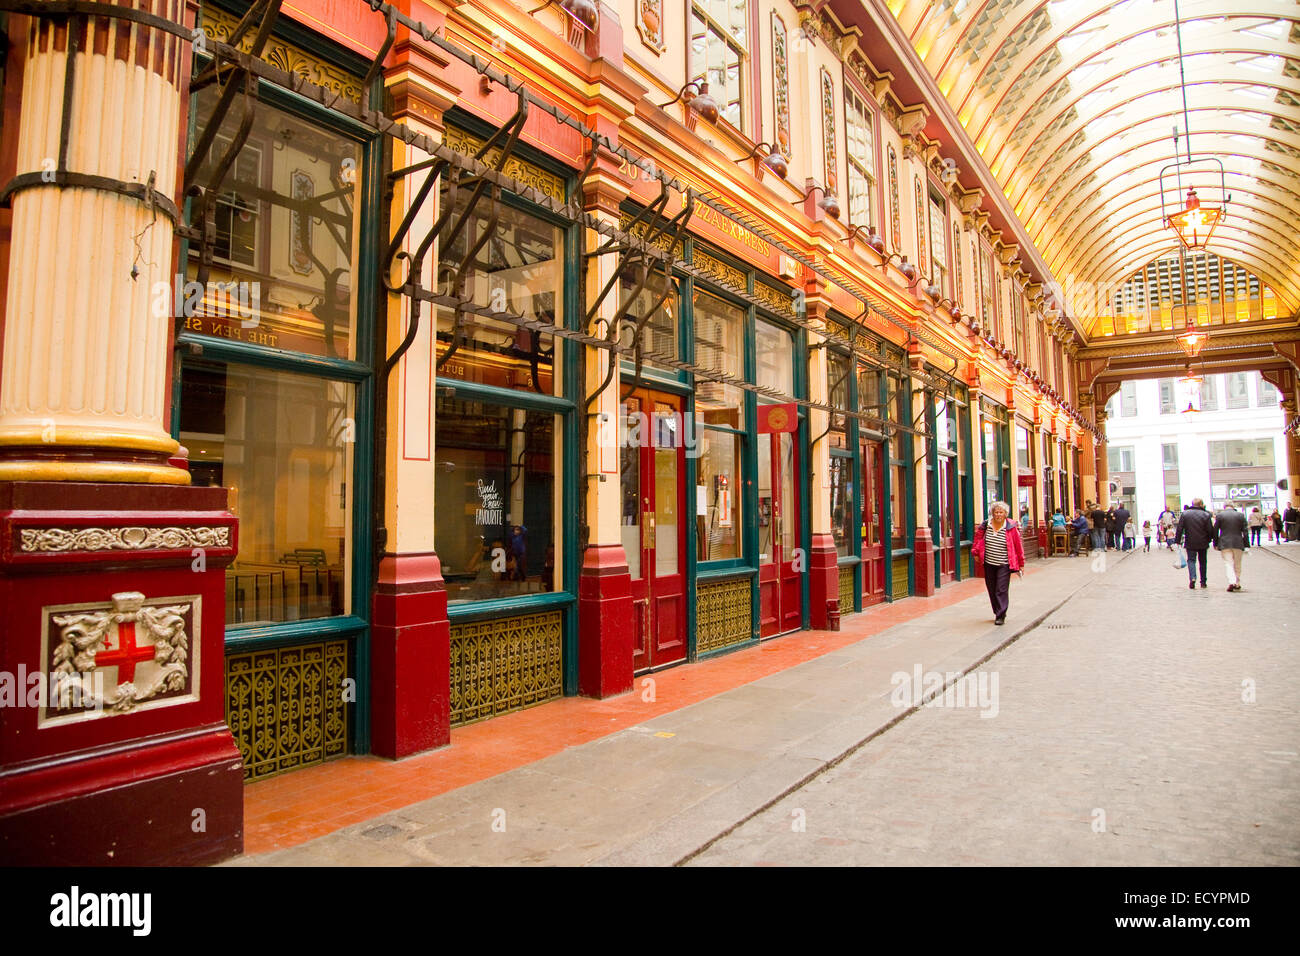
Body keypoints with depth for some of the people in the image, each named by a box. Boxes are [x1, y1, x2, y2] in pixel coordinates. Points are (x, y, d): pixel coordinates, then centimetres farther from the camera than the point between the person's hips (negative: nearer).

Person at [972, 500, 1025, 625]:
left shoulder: (1011, 528, -7)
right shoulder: (985, 526, 0)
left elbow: (1018, 546, -2)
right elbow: (978, 539, 16)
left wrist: (1021, 564, 0)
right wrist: (976, 552, 8)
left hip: (1004, 565, -4)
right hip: (989, 564, 4)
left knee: (1001, 590, -8)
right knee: (992, 590, 10)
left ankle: (1001, 616, -1)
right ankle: (997, 612, 26)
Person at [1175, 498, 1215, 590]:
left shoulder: (1185, 514, -3)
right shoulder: (1206, 515, -4)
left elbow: (1180, 528, -4)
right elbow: (1210, 530, -5)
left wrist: (1178, 540, 1)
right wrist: (1209, 540, 11)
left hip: (1190, 543, -1)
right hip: (1203, 544, 1)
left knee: (1191, 560, 3)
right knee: (1202, 561, 13)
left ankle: (1192, 578, -21)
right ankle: (1203, 582, 19)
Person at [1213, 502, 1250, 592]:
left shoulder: (1219, 515, -1)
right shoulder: (1241, 515, 3)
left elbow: (1215, 531, 1)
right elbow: (1245, 531, 3)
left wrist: (1215, 544, 9)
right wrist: (1246, 545, 5)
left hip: (1224, 544, -2)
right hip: (1238, 544, 2)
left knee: (1228, 563, -3)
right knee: (1237, 565, 14)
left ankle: (1231, 582, -21)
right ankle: (1237, 584, 21)